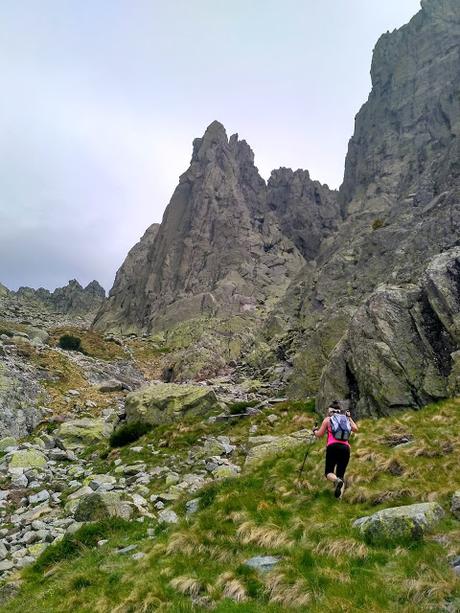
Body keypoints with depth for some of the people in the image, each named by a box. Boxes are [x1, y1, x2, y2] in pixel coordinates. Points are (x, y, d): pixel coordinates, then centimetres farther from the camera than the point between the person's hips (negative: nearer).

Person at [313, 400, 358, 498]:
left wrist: (315, 431, 30)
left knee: (328, 472, 4)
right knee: (341, 474, 12)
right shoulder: (345, 419, 18)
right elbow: (355, 429, 25)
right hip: (345, 448, 3)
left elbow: (320, 435, 9)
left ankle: (337, 480, -28)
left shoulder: (327, 419, 10)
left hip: (333, 447, -3)